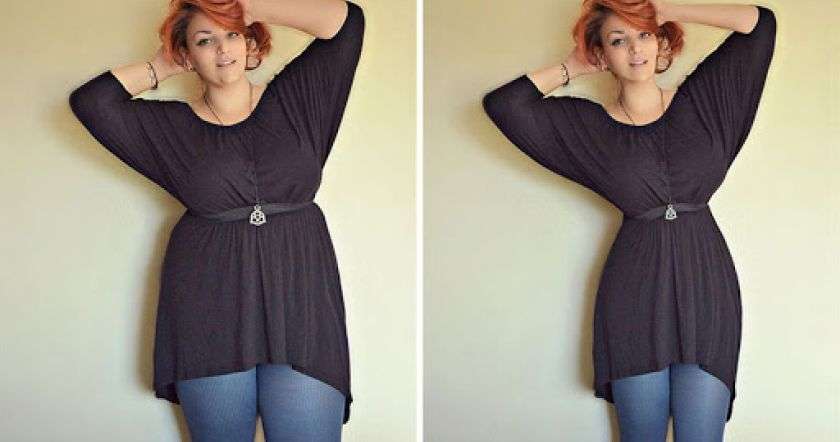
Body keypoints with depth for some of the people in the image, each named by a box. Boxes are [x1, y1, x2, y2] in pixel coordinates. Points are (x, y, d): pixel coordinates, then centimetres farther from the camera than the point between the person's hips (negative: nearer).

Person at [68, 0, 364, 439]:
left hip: (298, 296, 0)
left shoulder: (293, 98, 9)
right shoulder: (170, 127, 9)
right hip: (209, 305, 1)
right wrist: (162, 66, 9)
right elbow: (88, 100, -1)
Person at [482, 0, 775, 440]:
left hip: (706, 287, 1)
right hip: (633, 294, 0)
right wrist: (570, 67, 5)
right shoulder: (586, 124, 4)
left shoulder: (702, 98, 7)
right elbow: (500, 103, -5)